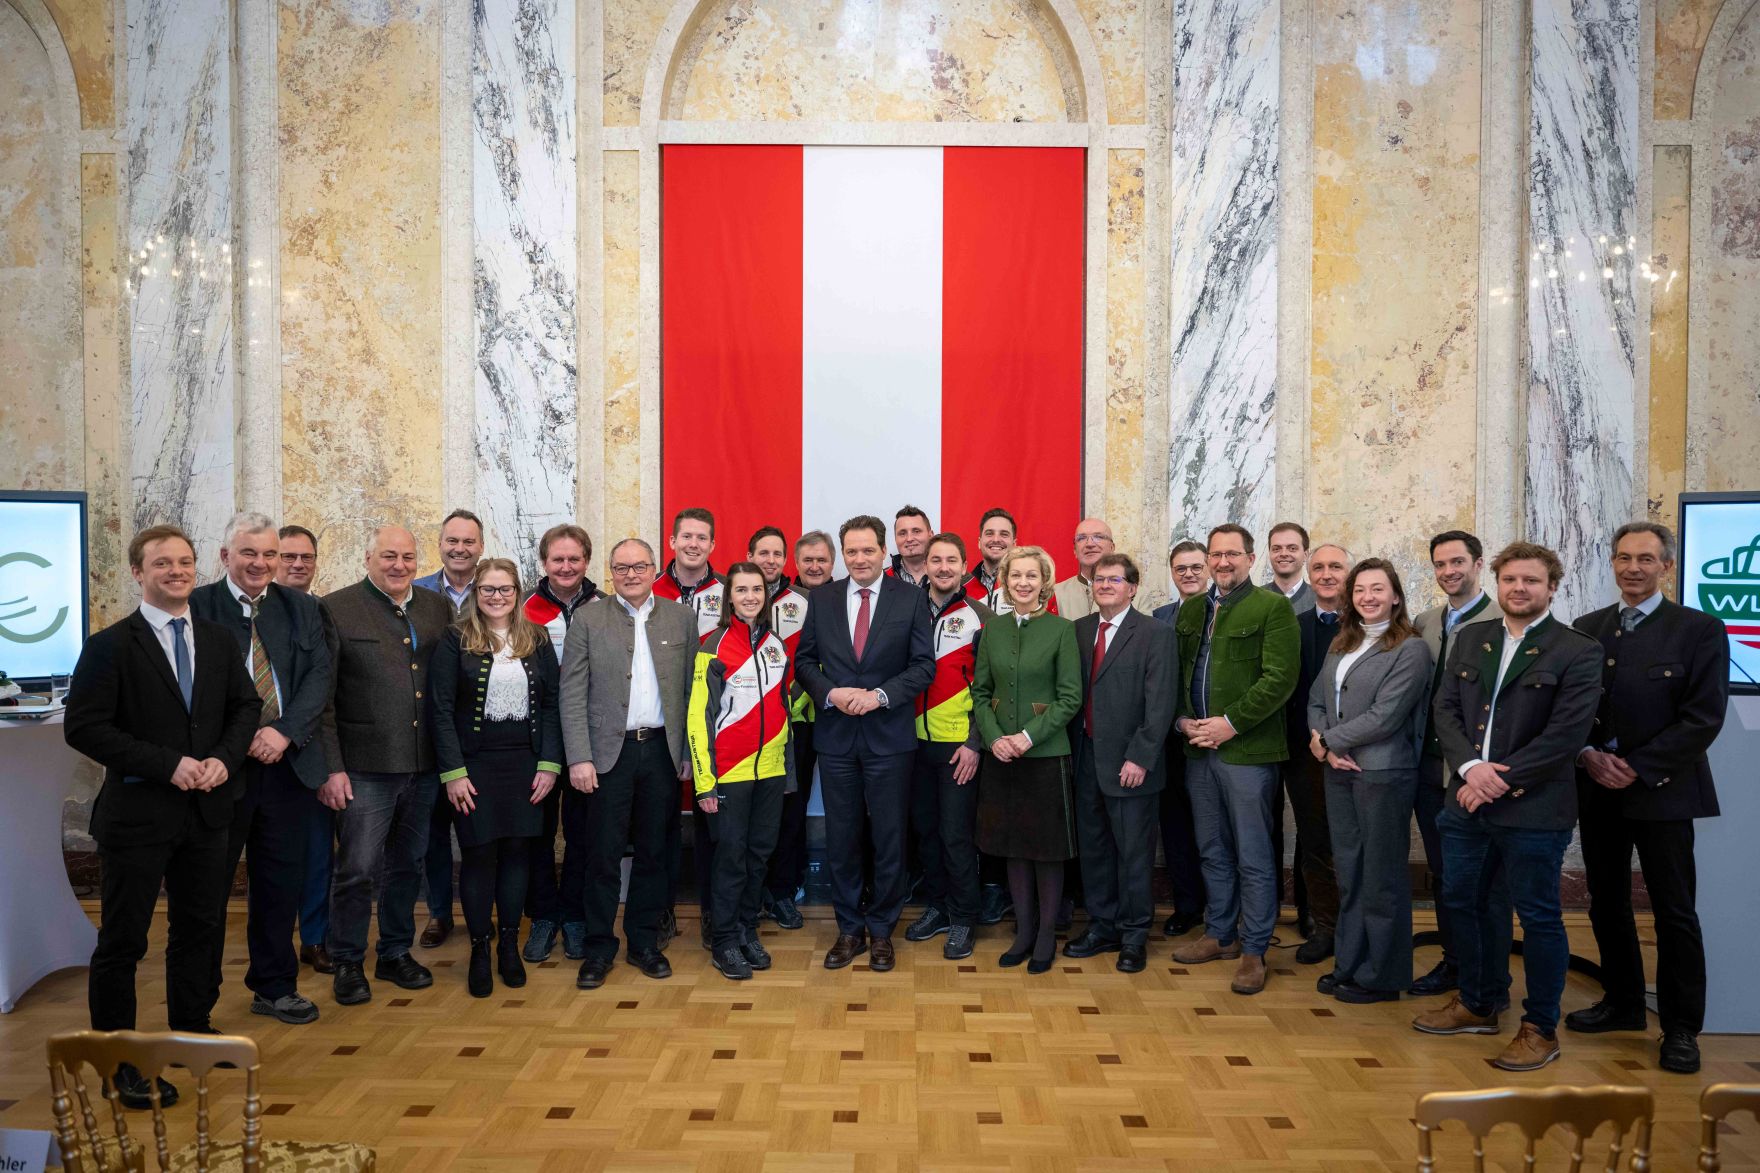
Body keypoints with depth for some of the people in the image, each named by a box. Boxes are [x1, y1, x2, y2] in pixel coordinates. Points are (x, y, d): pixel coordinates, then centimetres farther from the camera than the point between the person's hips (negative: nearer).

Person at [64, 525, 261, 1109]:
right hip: (137, 814, -5)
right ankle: (117, 1060, 17)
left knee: (201, 928, 17)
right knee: (122, 940, 4)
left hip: (206, 810, 5)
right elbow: (84, 728, -14)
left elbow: (246, 705, 11)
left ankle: (192, 1031, 34)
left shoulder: (219, 641, 7)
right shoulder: (110, 646, -9)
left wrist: (224, 759, -7)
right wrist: (168, 765, -20)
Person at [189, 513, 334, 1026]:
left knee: (281, 882, 11)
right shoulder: (197, 608, -3)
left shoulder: (301, 609, 9)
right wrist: (244, 737, -16)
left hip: (288, 766, 3)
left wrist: (284, 732, -13)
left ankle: (275, 987, 26)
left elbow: (319, 675, 1)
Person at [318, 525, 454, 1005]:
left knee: (407, 865, 16)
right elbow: (320, 697, -6)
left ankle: (396, 953, 31)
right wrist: (331, 767, -11)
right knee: (357, 869, 1)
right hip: (365, 768, -4)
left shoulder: (438, 609, 8)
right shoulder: (336, 609, -4)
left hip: (424, 767, 4)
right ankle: (348, 963, 20)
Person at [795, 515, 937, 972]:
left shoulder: (912, 598, -2)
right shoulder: (822, 598, 5)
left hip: (889, 736, -2)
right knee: (840, 839, 9)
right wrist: (831, 693, -11)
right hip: (835, 735, 2)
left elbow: (924, 665, -5)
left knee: (889, 839, 7)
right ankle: (849, 930, 23)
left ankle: (881, 930, 22)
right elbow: (805, 660, 7)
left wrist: (880, 695, -17)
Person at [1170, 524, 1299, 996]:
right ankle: (1220, 934, 29)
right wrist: (1182, 720, -1)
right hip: (1197, 747, 6)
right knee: (1212, 851, 16)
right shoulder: (1191, 609, 13)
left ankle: (1253, 951, 12)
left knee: (1253, 857, 1)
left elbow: (1279, 678, -14)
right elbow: (1176, 671, 15)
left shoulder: (1272, 607, -6)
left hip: (1247, 749, -6)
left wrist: (1231, 723, -17)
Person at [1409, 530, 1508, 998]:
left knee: (1486, 880, 5)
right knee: (1442, 873, 16)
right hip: (1430, 767, 6)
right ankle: (1453, 963, 30)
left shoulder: (1504, 621, -11)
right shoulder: (1424, 623, 11)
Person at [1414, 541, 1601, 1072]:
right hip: (1467, 802, 6)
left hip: (1533, 809, -6)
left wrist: (1499, 780, -16)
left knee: (1539, 917, 5)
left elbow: (1565, 735, -15)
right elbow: (1446, 708, 5)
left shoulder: (1577, 652, -8)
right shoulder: (1470, 638, 9)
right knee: (1462, 903, 16)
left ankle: (1540, 1029, 20)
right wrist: (1470, 765, -12)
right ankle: (1477, 1005, 34)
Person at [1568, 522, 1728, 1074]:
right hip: (1596, 788, 5)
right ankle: (1622, 1003, 28)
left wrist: (1638, 769, -15)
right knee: (1606, 904, 13)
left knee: (1675, 913, 2)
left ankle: (1681, 1028, 15)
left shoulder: (1700, 631, -5)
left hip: (1661, 791, -4)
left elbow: (1703, 718, -11)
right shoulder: (1587, 629, 9)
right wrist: (1588, 755, -8)